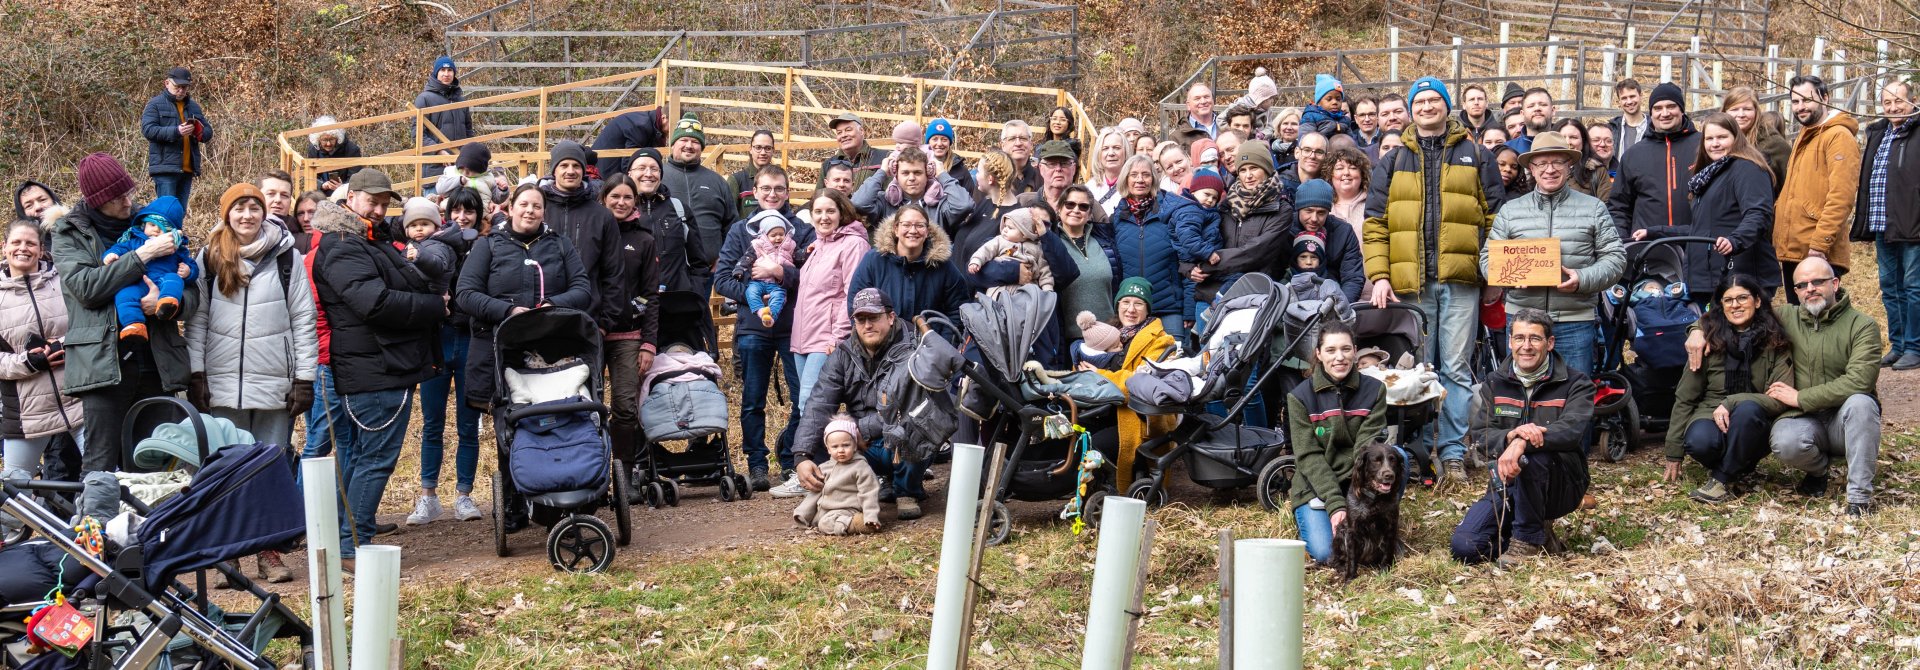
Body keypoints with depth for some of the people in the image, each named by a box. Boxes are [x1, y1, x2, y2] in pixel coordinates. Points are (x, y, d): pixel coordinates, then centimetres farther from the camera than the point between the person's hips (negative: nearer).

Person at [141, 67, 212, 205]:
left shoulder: (194, 106, 19)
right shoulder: (155, 104, 1)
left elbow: (209, 132, 18)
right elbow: (147, 129, -13)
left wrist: (201, 132, -9)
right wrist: (176, 132, -26)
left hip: (188, 168, 6)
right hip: (165, 168, -6)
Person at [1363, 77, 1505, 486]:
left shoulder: (1473, 155, 11)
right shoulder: (1393, 162, 13)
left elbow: (1495, 216, 9)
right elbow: (1375, 223, 7)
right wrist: (1379, 275, -4)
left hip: (1460, 281, -1)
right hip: (1410, 282, 1)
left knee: (1456, 368, -1)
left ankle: (1453, 452, 3)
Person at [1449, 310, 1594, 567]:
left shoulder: (1575, 384, -4)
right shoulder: (1494, 383, 8)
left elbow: (1572, 430, -23)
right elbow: (1480, 435, -3)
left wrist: (1522, 442, -40)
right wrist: (1510, 435, -28)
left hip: (1562, 485, -4)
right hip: (1508, 486, 4)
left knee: (1531, 453, -38)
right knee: (1465, 546, -19)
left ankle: (1528, 539, -17)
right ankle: (1538, 533, 8)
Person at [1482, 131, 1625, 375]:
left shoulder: (1594, 208, 8)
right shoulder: (1510, 211, 12)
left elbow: (1615, 258, 4)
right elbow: (1488, 258, 11)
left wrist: (1583, 279, -14)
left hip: (1576, 321, -1)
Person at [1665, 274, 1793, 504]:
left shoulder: (1775, 342, -3)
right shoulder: (1708, 339, 0)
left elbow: (1780, 399, -11)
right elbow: (1685, 398, 3)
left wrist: (1730, 403, -24)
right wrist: (1673, 454, 2)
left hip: (1751, 425, 0)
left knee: (1747, 409, -36)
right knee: (1699, 441, -35)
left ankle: (1722, 480, -19)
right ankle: (1737, 468, -3)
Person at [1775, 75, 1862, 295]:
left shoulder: (1839, 136, -8)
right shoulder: (1804, 138, 21)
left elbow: (1841, 198, -18)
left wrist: (1819, 245, -22)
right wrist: (1779, 241, 16)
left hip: (1819, 256, -9)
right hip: (1791, 252, 9)